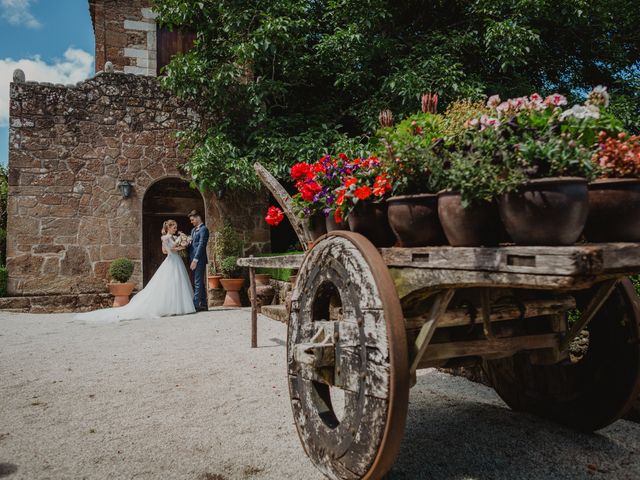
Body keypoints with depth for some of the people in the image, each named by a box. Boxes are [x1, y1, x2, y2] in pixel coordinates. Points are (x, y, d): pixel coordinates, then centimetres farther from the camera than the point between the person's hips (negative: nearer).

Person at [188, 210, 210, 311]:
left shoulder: (203, 229, -9)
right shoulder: (193, 230, 20)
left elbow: (201, 245, -15)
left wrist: (195, 260, -19)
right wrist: (190, 259, 7)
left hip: (199, 260, -9)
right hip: (193, 259, 9)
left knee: (198, 282, -9)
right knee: (200, 282, 10)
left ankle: (195, 305, -10)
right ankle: (203, 305, 15)